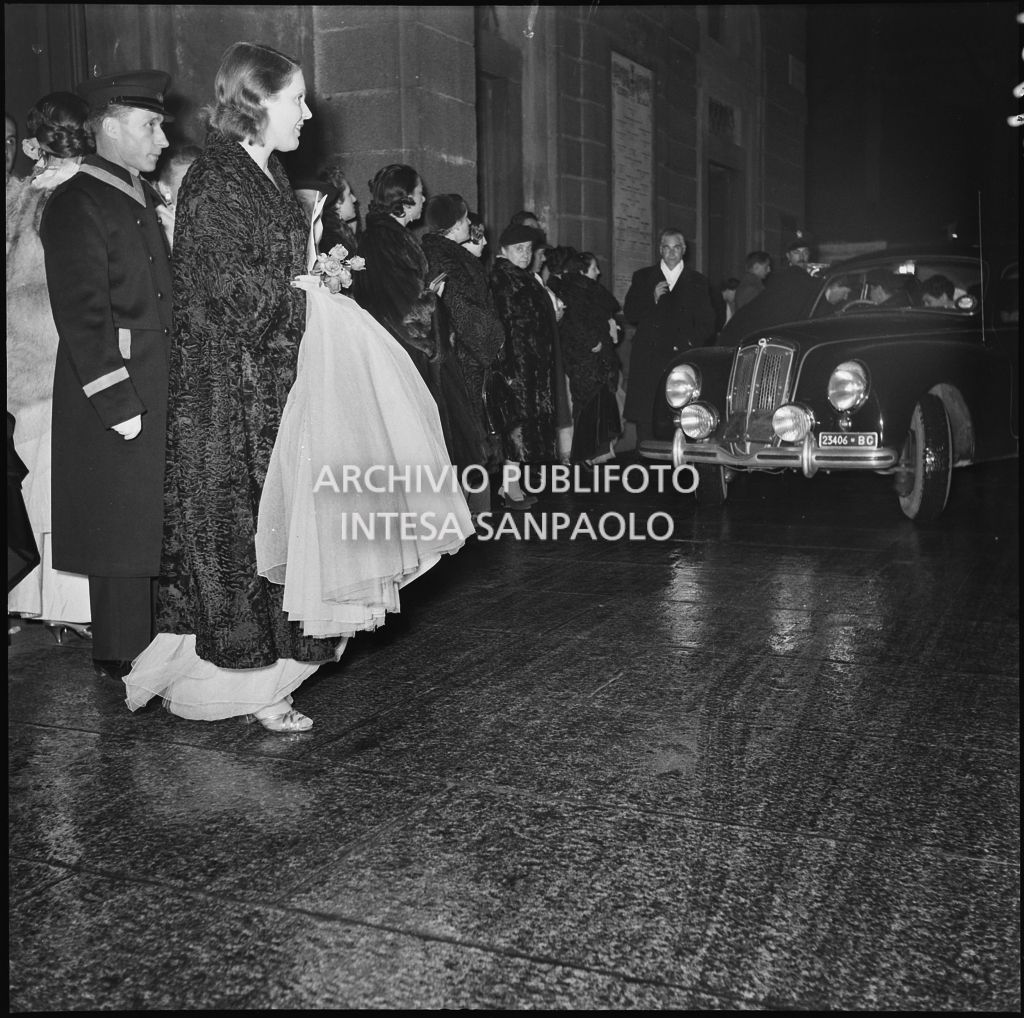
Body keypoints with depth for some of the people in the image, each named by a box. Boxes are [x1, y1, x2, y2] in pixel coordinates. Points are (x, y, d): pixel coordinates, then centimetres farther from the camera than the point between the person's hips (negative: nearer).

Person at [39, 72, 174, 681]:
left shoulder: (144, 197, 15)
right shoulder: (77, 205, -11)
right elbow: (81, 315, -16)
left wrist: (173, 385, 13)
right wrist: (118, 402, -19)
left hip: (162, 387, 8)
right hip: (116, 390, -8)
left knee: (159, 524, 13)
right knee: (123, 525, 1)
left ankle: (156, 643, 26)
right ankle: (125, 659, 13)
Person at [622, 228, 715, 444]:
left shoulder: (697, 282, 14)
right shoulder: (642, 278, 14)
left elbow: (706, 323, 11)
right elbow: (629, 315, 7)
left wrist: (691, 343, -5)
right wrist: (653, 298, -7)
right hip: (648, 359, 0)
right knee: (645, 417, -6)